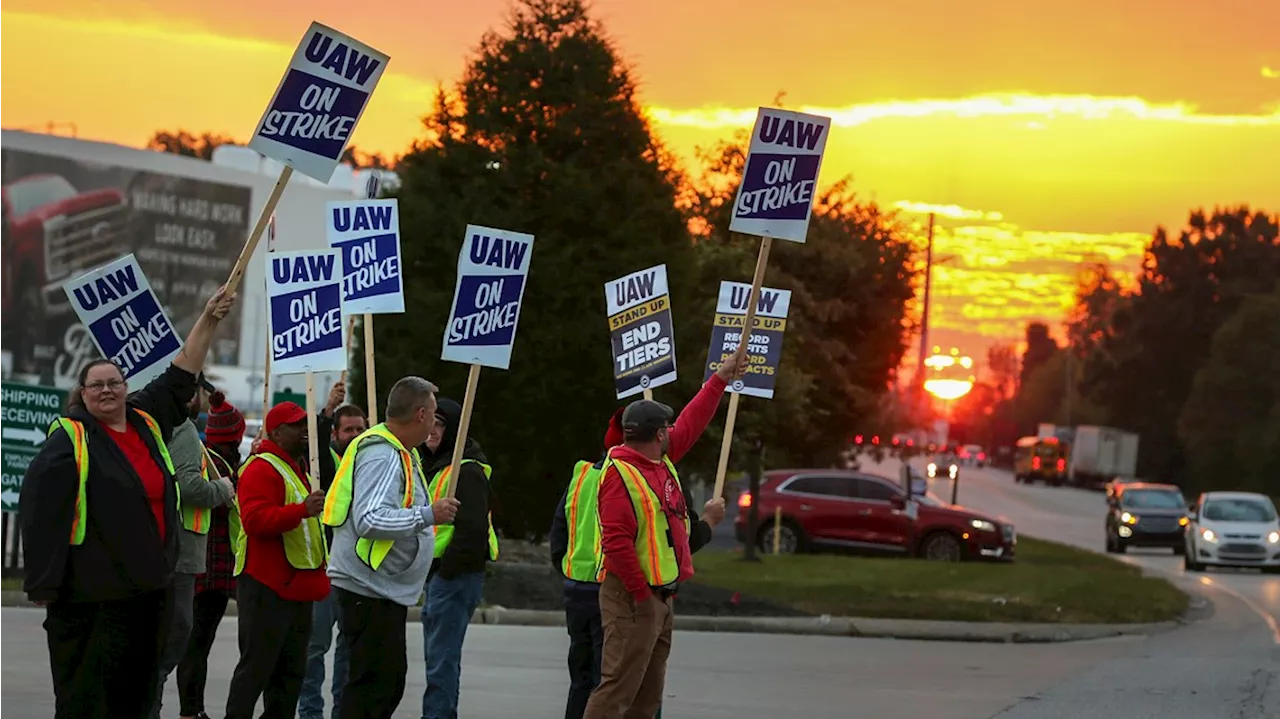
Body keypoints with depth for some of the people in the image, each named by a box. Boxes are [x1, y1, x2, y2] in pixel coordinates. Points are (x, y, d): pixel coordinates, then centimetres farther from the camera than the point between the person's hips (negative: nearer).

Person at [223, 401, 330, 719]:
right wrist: (301, 510, -36)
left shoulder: (301, 468, 21)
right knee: (257, 666, -9)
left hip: (296, 586, 10)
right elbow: (255, 520, -27)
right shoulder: (261, 469, -12)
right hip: (267, 585, -10)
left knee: (291, 669, 12)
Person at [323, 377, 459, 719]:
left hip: (388, 589, 11)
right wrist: (428, 515, -28)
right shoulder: (380, 454, -19)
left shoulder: (403, 453, 14)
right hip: (369, 589, -11)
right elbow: (369, 520, -30)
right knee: (373, 681, -10)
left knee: (391, 678, 16)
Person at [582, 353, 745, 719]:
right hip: (633, 599, -10)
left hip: (660, 596, 10)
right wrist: (641, 594, -20)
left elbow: (690, 423, 25)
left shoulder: (661, 461, 11)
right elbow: (616, 541, -22)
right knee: (618, 689, -13)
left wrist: (721, 378, 27)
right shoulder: (620, 473, -16)